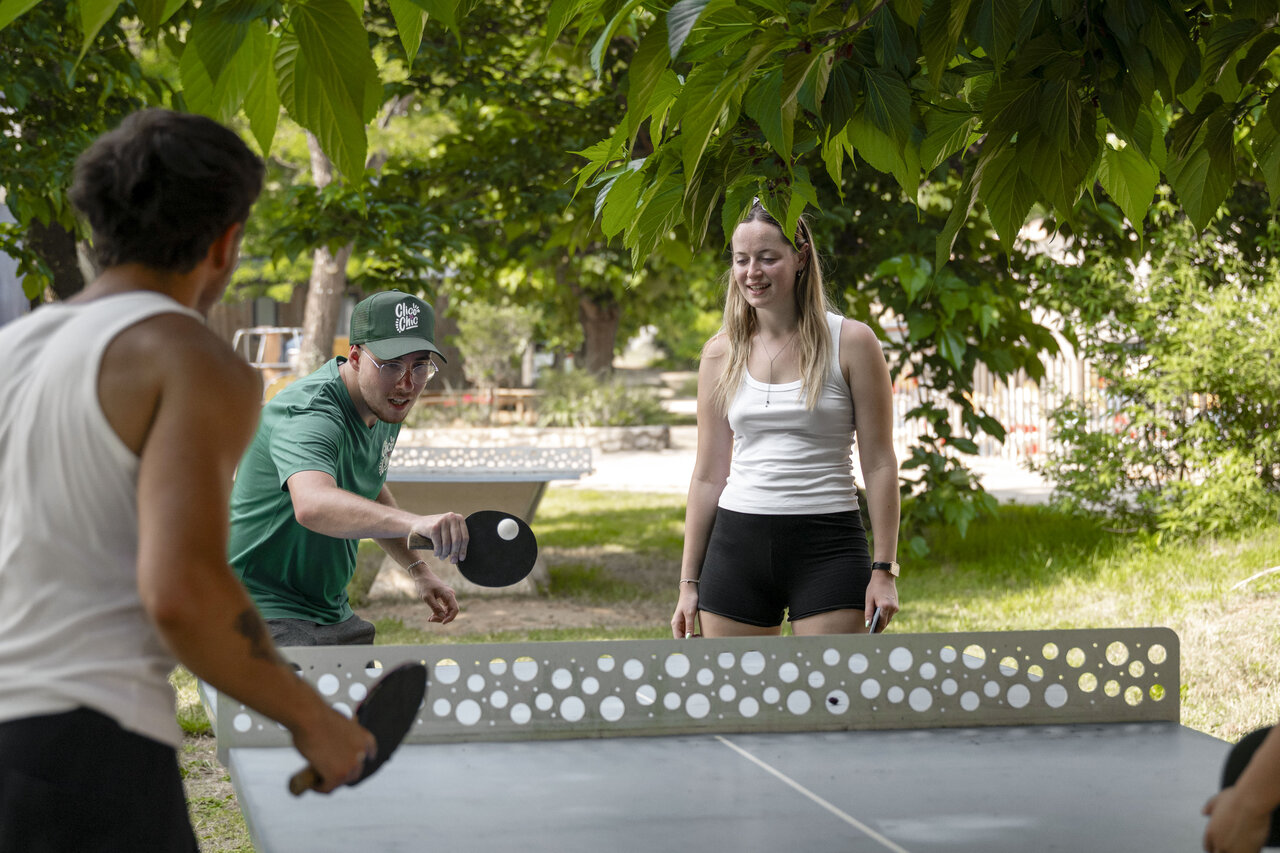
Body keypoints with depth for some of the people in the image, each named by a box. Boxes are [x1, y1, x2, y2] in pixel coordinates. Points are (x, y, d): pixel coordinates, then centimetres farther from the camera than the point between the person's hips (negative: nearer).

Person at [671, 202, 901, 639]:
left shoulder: (850, 342, -1)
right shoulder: (721, 353, 8)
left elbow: (879, 463, -1)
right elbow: (708, 476, 12)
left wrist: (884, 569, -6)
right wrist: (689, 582, 10)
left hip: (828, 543, -3)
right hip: (738, 543, 3)